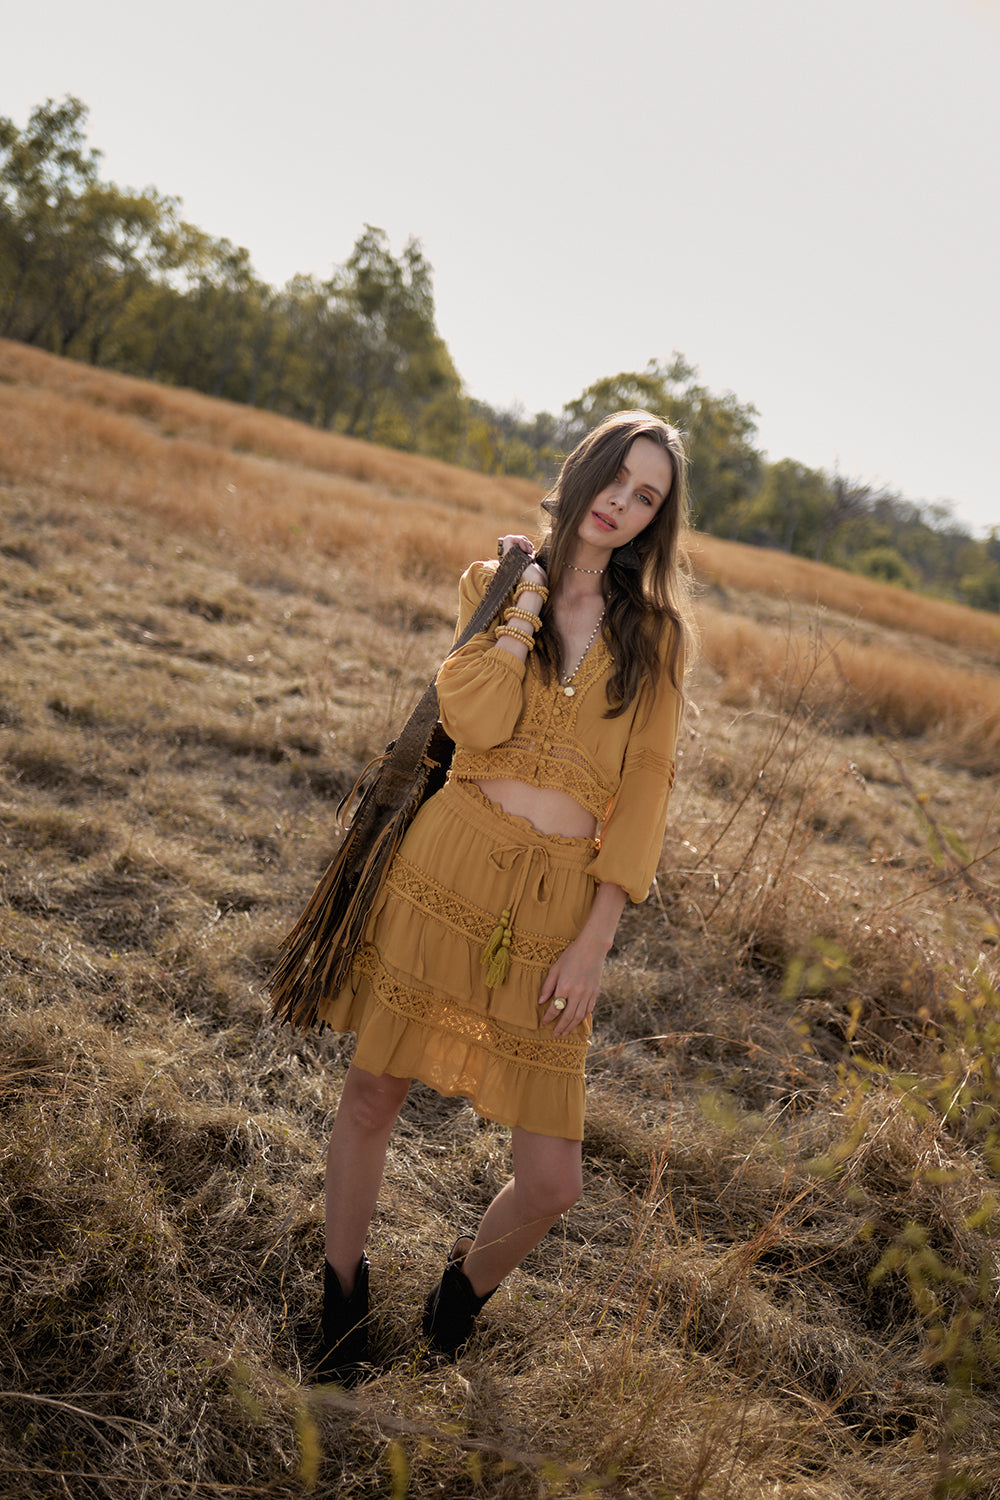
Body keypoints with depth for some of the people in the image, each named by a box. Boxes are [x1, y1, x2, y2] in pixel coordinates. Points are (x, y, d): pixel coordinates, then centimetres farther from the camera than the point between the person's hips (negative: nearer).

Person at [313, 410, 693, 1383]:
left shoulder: (654, 632, 7)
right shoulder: (496, 581, 7)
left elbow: (643, 793, 2)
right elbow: (478, 723, -10)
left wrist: (594, 941, -5)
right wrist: (526, 599, -8)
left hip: (559, 904, 0)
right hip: (451, 869, 0)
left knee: (552, 1181, -1)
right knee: (372, 1097, 9)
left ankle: (464, 1289, 33)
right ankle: (340, 1307, 37)